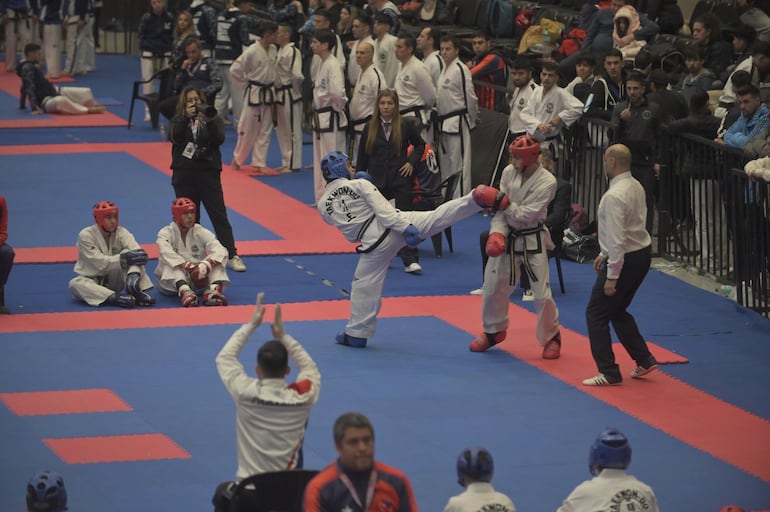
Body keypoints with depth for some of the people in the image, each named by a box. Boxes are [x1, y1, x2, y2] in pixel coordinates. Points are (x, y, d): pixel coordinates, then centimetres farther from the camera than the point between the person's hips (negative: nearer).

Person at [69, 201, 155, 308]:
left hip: (115, 279, 3)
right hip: (92, 278, -2)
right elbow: (99, 263, -26)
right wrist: (124, 258, -38)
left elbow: (137, 252, -22)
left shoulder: (121, 232, -6)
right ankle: (114, 298, -49)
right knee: (75, 284, -36)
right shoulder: (85, 235, -16)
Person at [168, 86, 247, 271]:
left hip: (208, 172, -1)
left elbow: (219, 139, -11)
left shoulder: (214, 119, 3)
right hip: (184, 174, 1)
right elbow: (175, 137, -13)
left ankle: (232, 256, -2)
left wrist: (209, 122, -26)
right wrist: (186, 117, -24)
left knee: (219, 215, -3)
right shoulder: (178, 121, 6)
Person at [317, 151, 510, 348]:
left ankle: (356, 334, 20)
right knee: (437, 217, -10)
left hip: (372, 243, 2)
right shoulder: (359, 185, -3)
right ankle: (476, 199, -28)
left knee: (364, 286, 14)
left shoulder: (323, 205, 5)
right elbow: (383, 209, -12)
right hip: (394, 225, -2)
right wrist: (405, 228, -16)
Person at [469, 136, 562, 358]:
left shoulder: (547, 182, -19)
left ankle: (551, 337, 16)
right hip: (507, 237, 4)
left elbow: (526, 215, -21)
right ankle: (494, 331, 35)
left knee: (541, 293, -5)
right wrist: (497, 233, -20)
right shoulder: (509, 172, -6)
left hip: (532, 241, -4)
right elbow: (500, 209, -6)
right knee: (493, 287, 12)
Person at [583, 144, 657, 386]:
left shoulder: (614, 196, -24)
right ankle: (644, 360, 23)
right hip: (642, 255, 9)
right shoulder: (636, 187, 7)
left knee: (596, 314, 2)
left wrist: (612, 277, -20)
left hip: (625, 260, -9)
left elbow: (616, 239, -24)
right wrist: (604, 254, 25)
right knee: (617, 310, 23)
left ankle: (609, 373, 3)